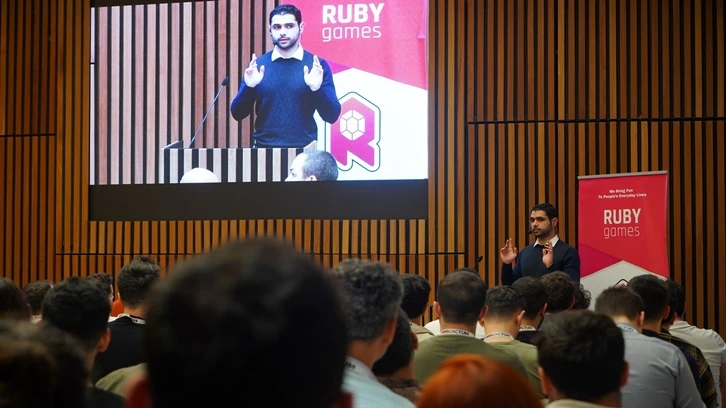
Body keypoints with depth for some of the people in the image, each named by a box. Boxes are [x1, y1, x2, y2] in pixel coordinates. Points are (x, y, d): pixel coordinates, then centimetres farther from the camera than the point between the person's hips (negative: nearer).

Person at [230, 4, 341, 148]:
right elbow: (238, 114, 2)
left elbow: (331, 116, -4)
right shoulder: (257, 64, 3)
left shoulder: (317, 65, -1)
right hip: (264, 149, 1)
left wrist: (317, 89, -19)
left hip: (304, 151, -1)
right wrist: (248, 87, -15)